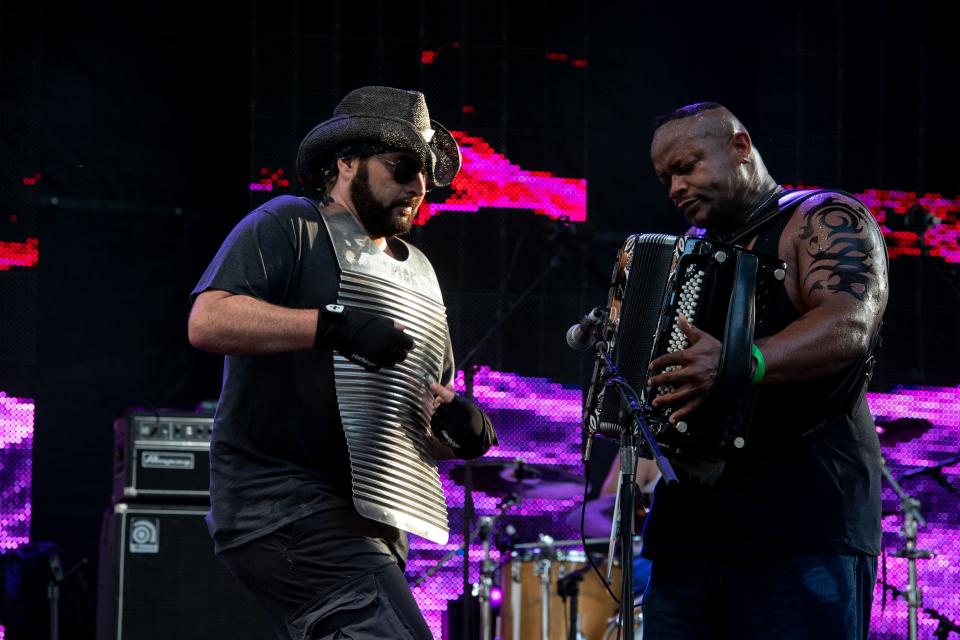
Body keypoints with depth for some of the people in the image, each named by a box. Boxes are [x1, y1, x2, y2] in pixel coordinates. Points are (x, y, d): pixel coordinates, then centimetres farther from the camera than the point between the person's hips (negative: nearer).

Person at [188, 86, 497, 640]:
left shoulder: (419, 273, 24)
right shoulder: (288, 227, 1)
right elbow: (208, 321, -14)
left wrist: (458, 425, 4)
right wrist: (333, 324, -23)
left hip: (370, 524, 9)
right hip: (286, 504, -9)